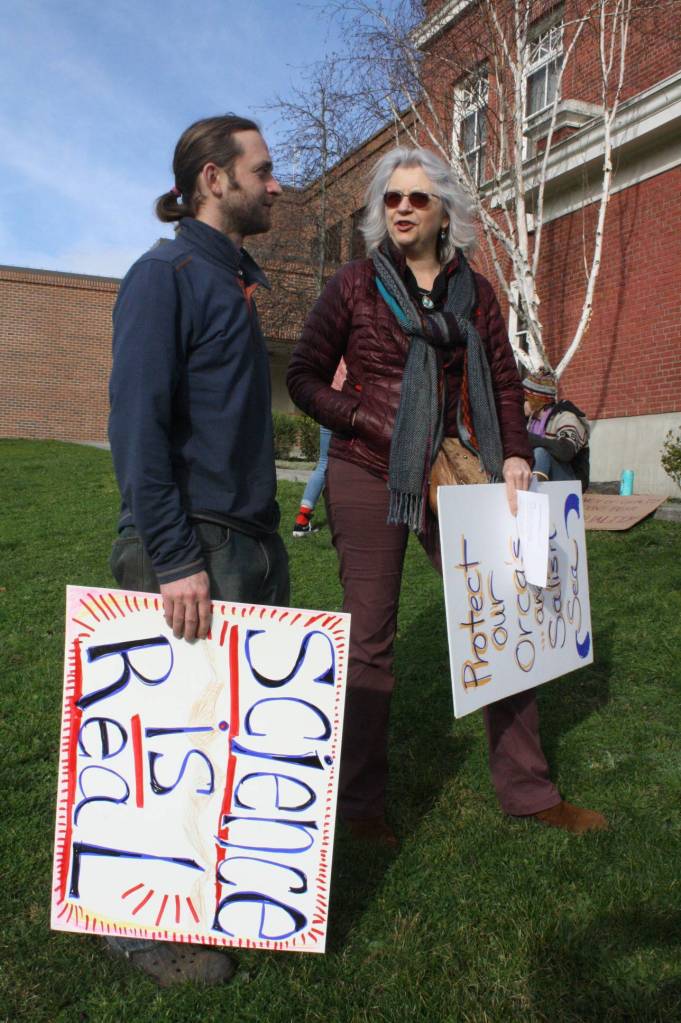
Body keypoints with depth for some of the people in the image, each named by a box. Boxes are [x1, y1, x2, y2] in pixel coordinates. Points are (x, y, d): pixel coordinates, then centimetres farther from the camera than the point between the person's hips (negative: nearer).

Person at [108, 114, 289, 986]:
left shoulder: (233, 282, 18)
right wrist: (174, 559, -21)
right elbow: (137, 422, -17)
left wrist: (263, 533, 15)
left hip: (252, 538, 9)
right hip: (191, 543, -8)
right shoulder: (164, 274, -8)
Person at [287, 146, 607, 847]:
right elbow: (304, 377, 1)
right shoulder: (354, 285, 1)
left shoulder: (474, 291, 11)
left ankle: (527, 789, 22)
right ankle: (359, 802, 19)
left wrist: (514, 453, -1)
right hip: (368, 478, -4)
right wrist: (366, 420, -12)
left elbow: (505, 381, 14)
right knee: (369, 639, 2)